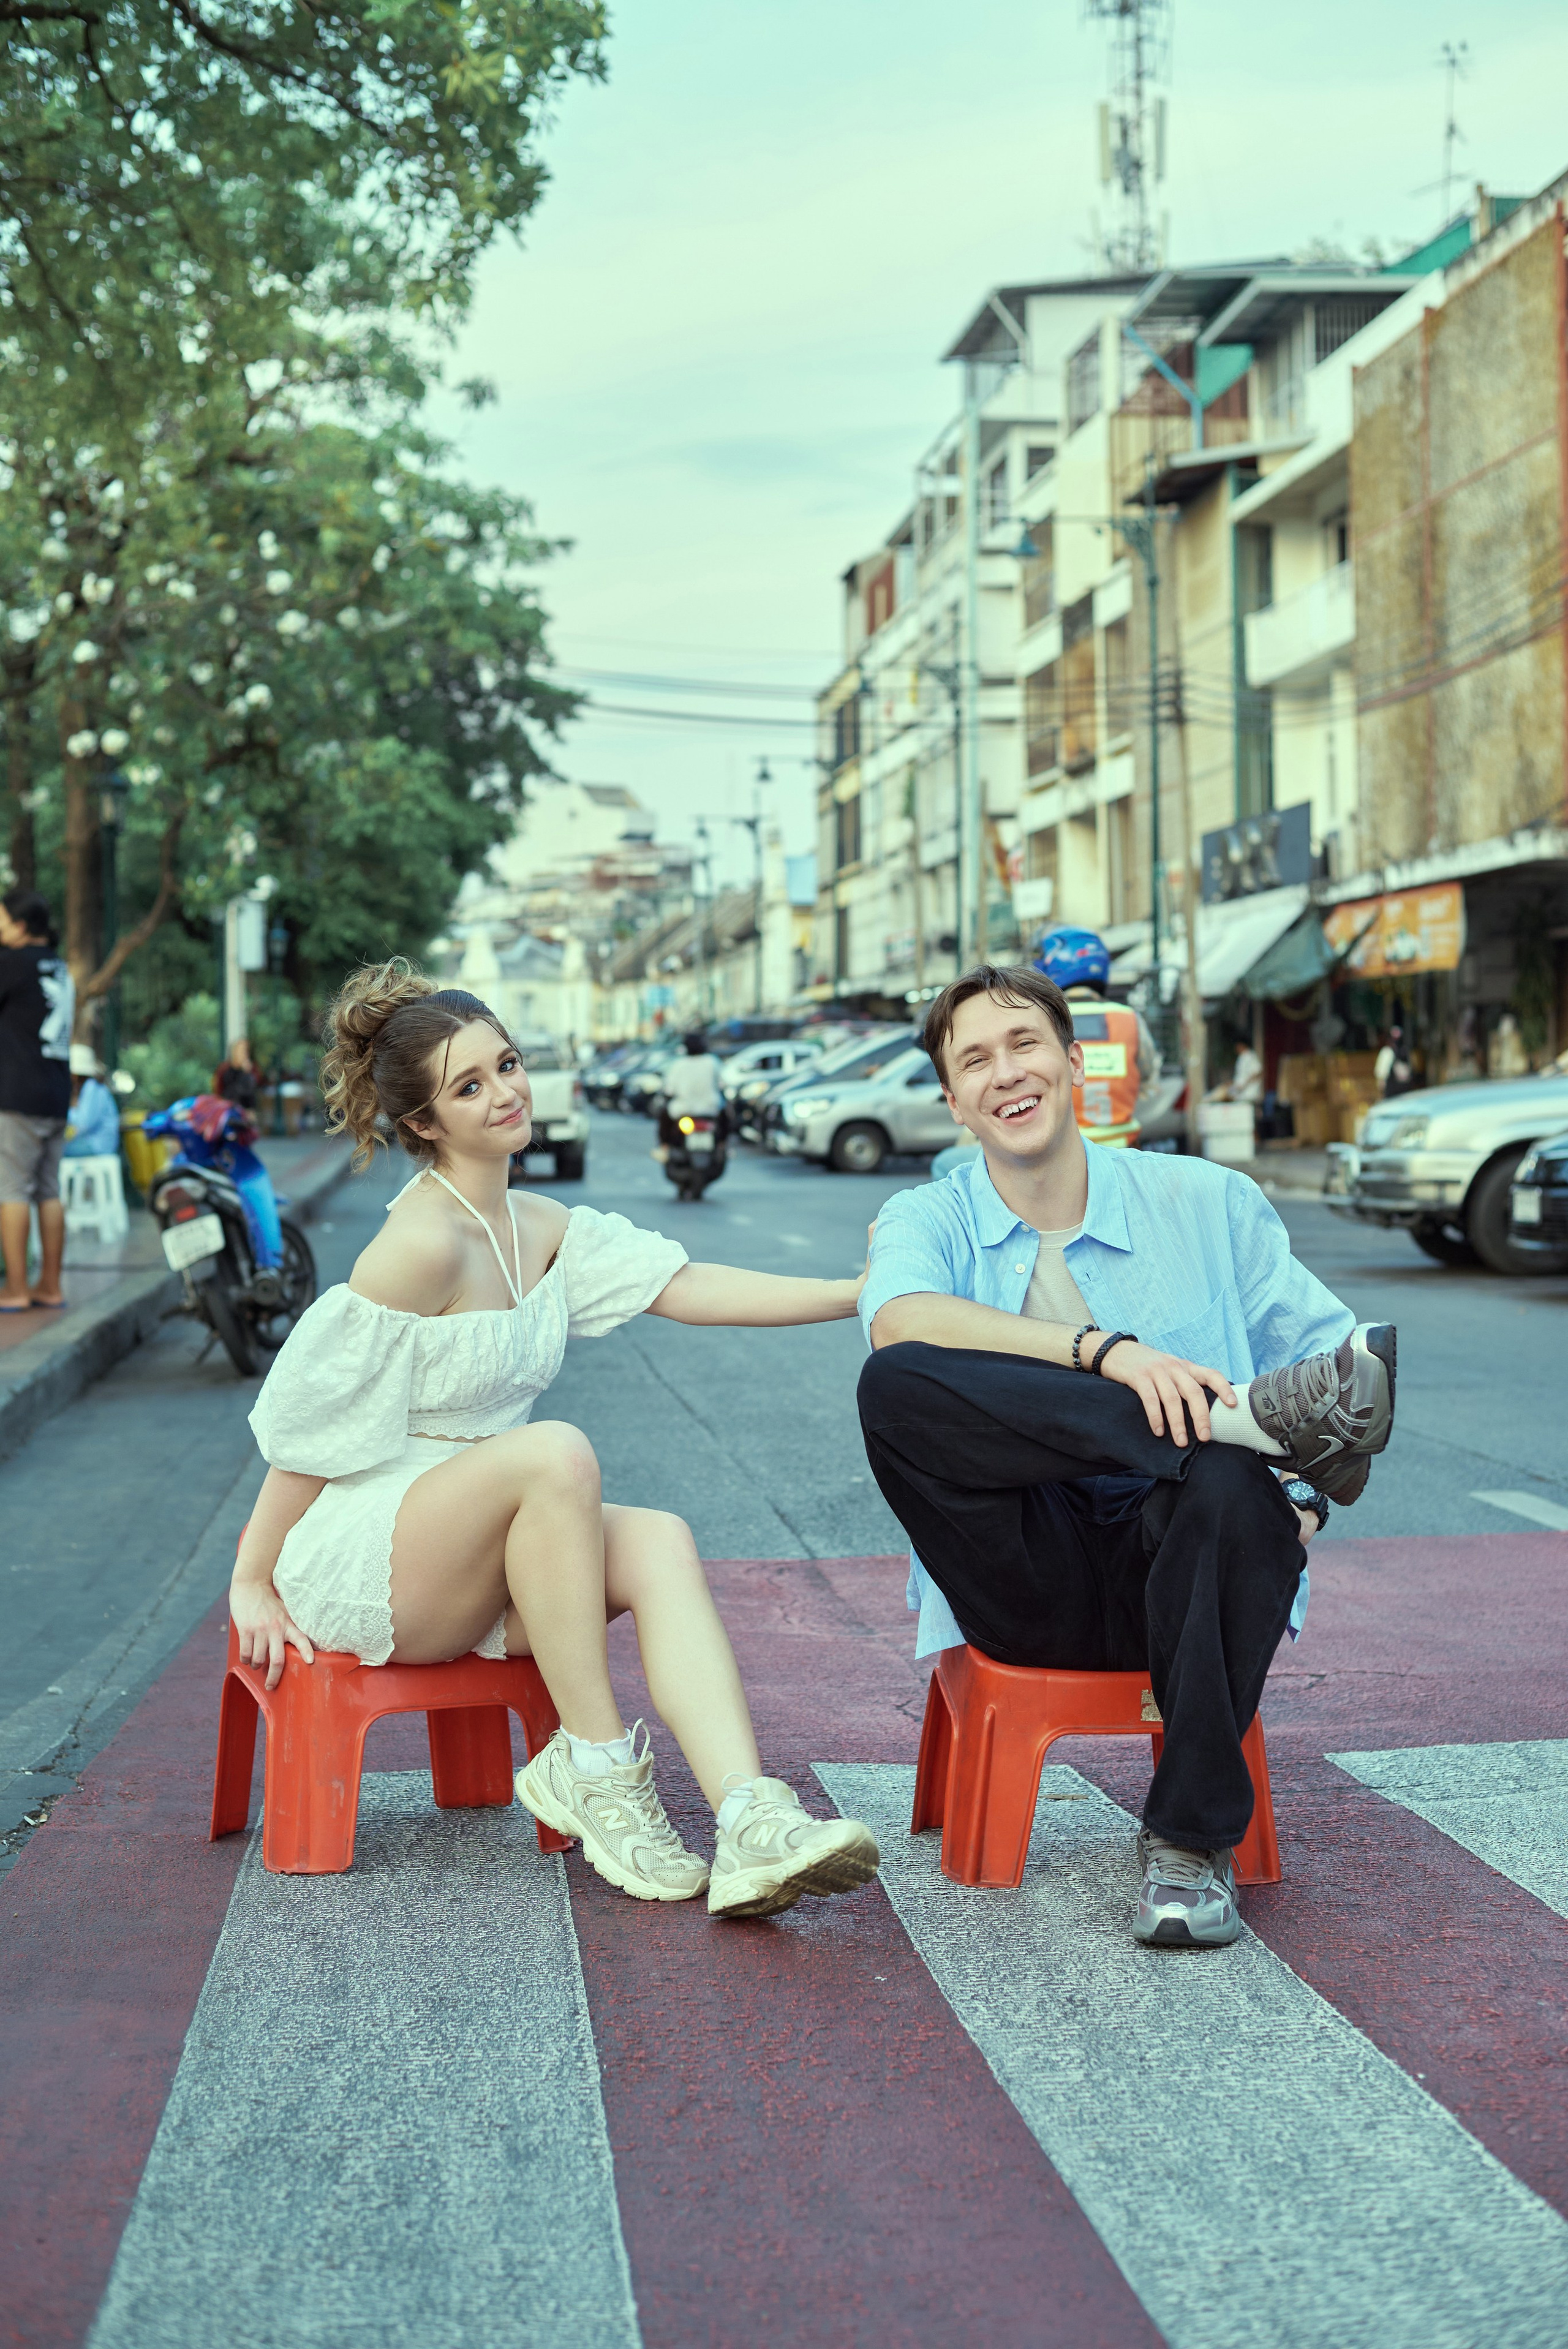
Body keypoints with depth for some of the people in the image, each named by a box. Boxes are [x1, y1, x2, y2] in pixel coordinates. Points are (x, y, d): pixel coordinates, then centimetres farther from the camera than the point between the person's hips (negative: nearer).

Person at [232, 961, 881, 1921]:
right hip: (355, 1555, -7)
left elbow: (689, 1288, 5)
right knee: (558, 1451, -33)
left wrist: (868, 1292, -1)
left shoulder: (542, 1227, 8)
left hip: (465, 1570, 8)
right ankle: (594, 1764, -23)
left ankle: (752, 1823, -37)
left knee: (660, 1543, -20)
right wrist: (254, 1582, -12)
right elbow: (311, 1419, -14)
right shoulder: (426, 1241, -18)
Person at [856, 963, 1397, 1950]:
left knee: (1232, 1486, -35)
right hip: (1026, 1584, 0)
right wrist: (1105, 1349, -31)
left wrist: (1308, 1493, -13)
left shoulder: (1209, 1203, 11)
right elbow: (899, 1321, -16)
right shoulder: (928, 1220, 8)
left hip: (1177, 1571, 0)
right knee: (895, 1386, -26)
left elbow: (1332, 1358, 10)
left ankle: (1193, 1842, -22)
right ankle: (1254, 1414, -31)